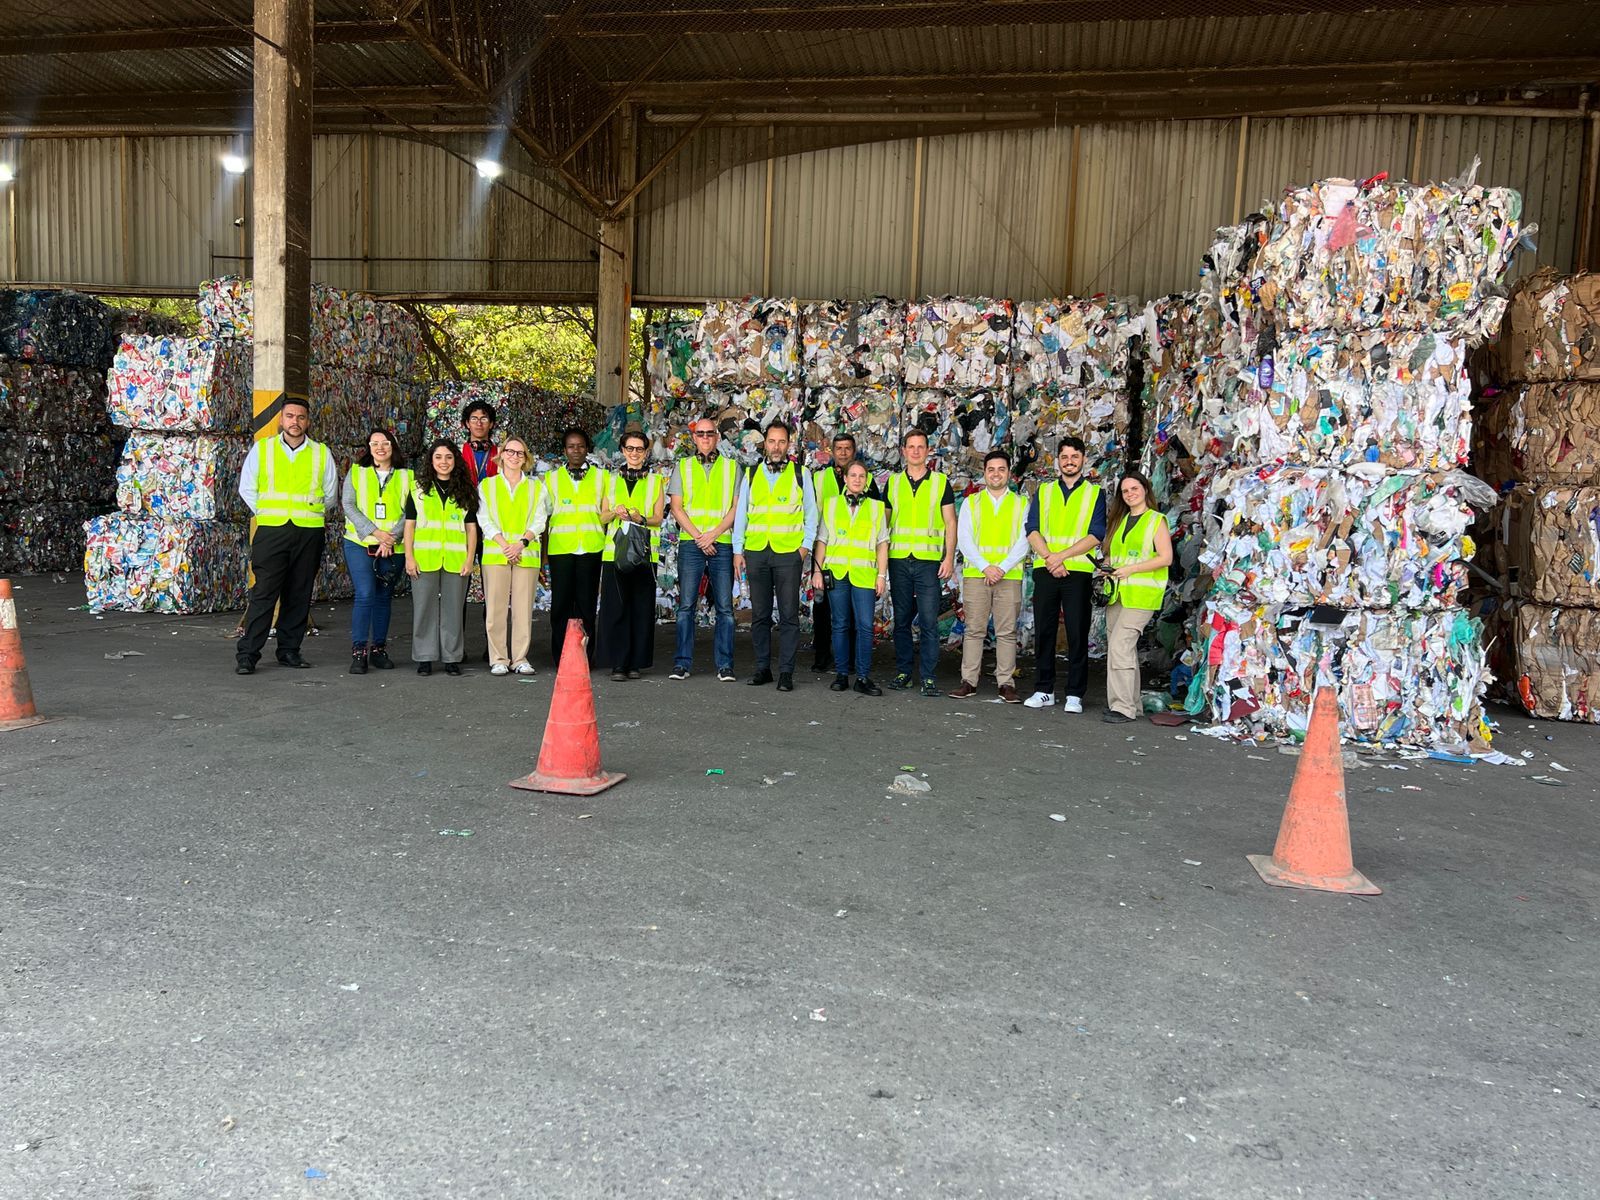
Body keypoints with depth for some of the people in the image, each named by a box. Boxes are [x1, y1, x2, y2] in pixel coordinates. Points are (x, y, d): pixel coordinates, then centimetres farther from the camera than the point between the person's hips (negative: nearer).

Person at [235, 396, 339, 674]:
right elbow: (247, 489, 10)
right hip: (271, 531, -2)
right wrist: (268, 515, 6)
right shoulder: (262, 449, 6)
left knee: (299, 595, 6)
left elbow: (330, 495, 16)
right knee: (264, 593, -7)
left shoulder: (321, 453, 8)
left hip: (309, 533, 2)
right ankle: (246, 654, -3)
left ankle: (289, 651, 15)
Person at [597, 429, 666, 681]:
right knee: (615, 607, -4)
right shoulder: (612, 480, 15)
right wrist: (615, 513, -8)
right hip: (614, 550, 1)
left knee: (642, 607, -1)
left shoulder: (656, 481, 10)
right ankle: (618, 663, 0)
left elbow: (658, 518, 4)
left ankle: (636, 662, 6)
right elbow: (602, 516, 13)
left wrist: (641, 519, -16)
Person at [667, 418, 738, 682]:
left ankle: (724, 665, 3)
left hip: (722, 544, 0)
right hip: (690, 544, 0)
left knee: (724, 607, -1)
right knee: (686, 605, -1)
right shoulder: (683, 467, 13)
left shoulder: (732, 467, 11)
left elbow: (736, 508, 4)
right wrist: (698, 537, -7)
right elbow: (676, 508, 5)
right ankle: (682, 663, 4)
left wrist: (713, 534, -9)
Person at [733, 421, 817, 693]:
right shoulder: (751, 475, 12)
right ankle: (763, 668, 14)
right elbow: (741, 515, 12)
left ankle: (786, 672, 2)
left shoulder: (801, 475, 7)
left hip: (789, 553, -2)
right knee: (760, 614, 7)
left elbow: (811, 515, 8)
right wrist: (737, 551, 5)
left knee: (788, 615, -2)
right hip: (756, 552, 2)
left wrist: (805, 547, -3)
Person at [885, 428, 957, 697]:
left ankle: (929, 677, -1)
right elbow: (885, 521, 15)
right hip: (899, 560, 2)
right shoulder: (893, 482, 11)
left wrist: (949, 558, -5)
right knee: (901, 620, 7)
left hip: (929, 561, -2)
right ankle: (903, 672, 15)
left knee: (929, 621, -6)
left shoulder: (941, 482, 5)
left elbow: (950, 523, 4)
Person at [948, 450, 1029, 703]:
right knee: (974, 630, 1)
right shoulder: (971, 502, 12)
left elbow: (1023, 542, 1)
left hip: (1009, 576, 0)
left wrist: (1002, 568, -11)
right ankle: (969, 681, 5)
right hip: (975, 575, 1)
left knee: (1007, 632, 0)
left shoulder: (1021, 504, 11)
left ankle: (1006, 683, 4)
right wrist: (985, 567, -10)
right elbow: (964, 539, 3)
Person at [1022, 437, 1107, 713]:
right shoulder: (1043, 491, 14)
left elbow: (1096, 535, -3)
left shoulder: (1095, 493, 7)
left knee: (1077, 634, -1)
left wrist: (1061, 556, -13)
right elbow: (1032, 530, 4)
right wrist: (1050, 559, -11)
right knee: (1043, 631, 4)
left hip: (1079, 571, -2)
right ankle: (1043, 690, 13)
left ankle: (1075, 695, 4)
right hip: (1045, 570, 2)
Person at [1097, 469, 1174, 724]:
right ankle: (1132, 704, 19)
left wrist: (1129, 569, -14)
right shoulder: (1120, 520, 19)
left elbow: (1166, 558, -8)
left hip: (1141, 594, -7)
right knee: (1125, 649, 10)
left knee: (1119, 646, -18)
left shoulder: (1156, 520, 0)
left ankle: (1123, 707, -14)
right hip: (1116, 593, 7)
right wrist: (1107, 568, 3)